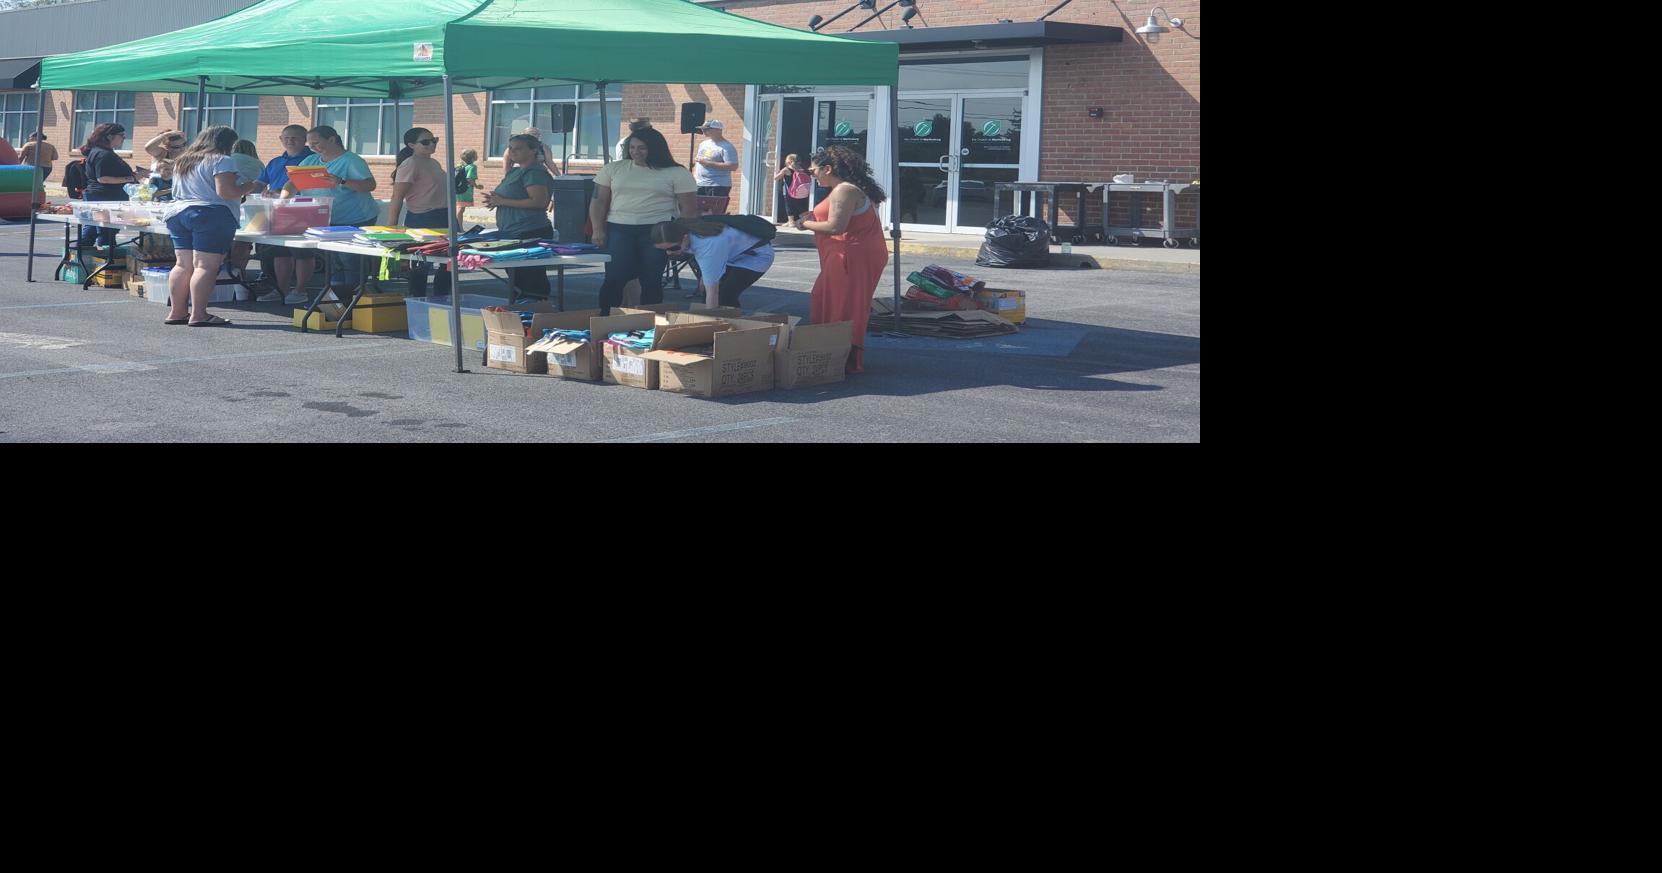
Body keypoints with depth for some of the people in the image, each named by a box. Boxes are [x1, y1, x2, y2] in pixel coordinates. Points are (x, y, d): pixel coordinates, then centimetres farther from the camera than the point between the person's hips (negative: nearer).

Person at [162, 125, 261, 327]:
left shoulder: (182, 162, 20)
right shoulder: (221, 161, -6)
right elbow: (226, 192, -16)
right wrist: (250, 186, -2)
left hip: (179, 213, 8)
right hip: (211, 216, -8)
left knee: (184, 265, 9)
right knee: (206, 266, -9)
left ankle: (177, 313, 9)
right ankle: (198, 315, -13)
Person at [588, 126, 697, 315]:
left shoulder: (676, 174, 3)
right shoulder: (613, 169, 12)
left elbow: (689, 208, 1)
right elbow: (599, 201, 11)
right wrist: (598, 230, 0)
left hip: (657, 232, -2)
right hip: (618, 230, 2)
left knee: (651, 280, -1)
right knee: (614, 278, -6)